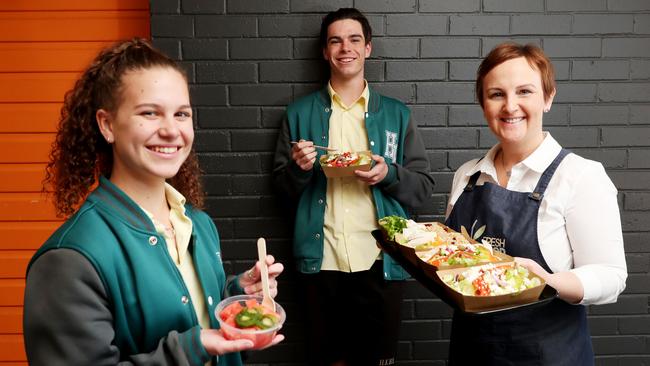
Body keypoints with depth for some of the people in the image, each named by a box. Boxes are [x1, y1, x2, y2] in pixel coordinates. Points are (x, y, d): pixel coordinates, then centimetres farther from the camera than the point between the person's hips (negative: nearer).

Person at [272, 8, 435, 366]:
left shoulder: (396, 114, 4)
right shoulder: (299, 113, 5)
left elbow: (423, 185, 4)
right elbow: (282, 186, 8)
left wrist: (389, 174, -15)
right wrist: (299, 169, -13)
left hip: (379, 262, 0)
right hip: (321, 261, 1)